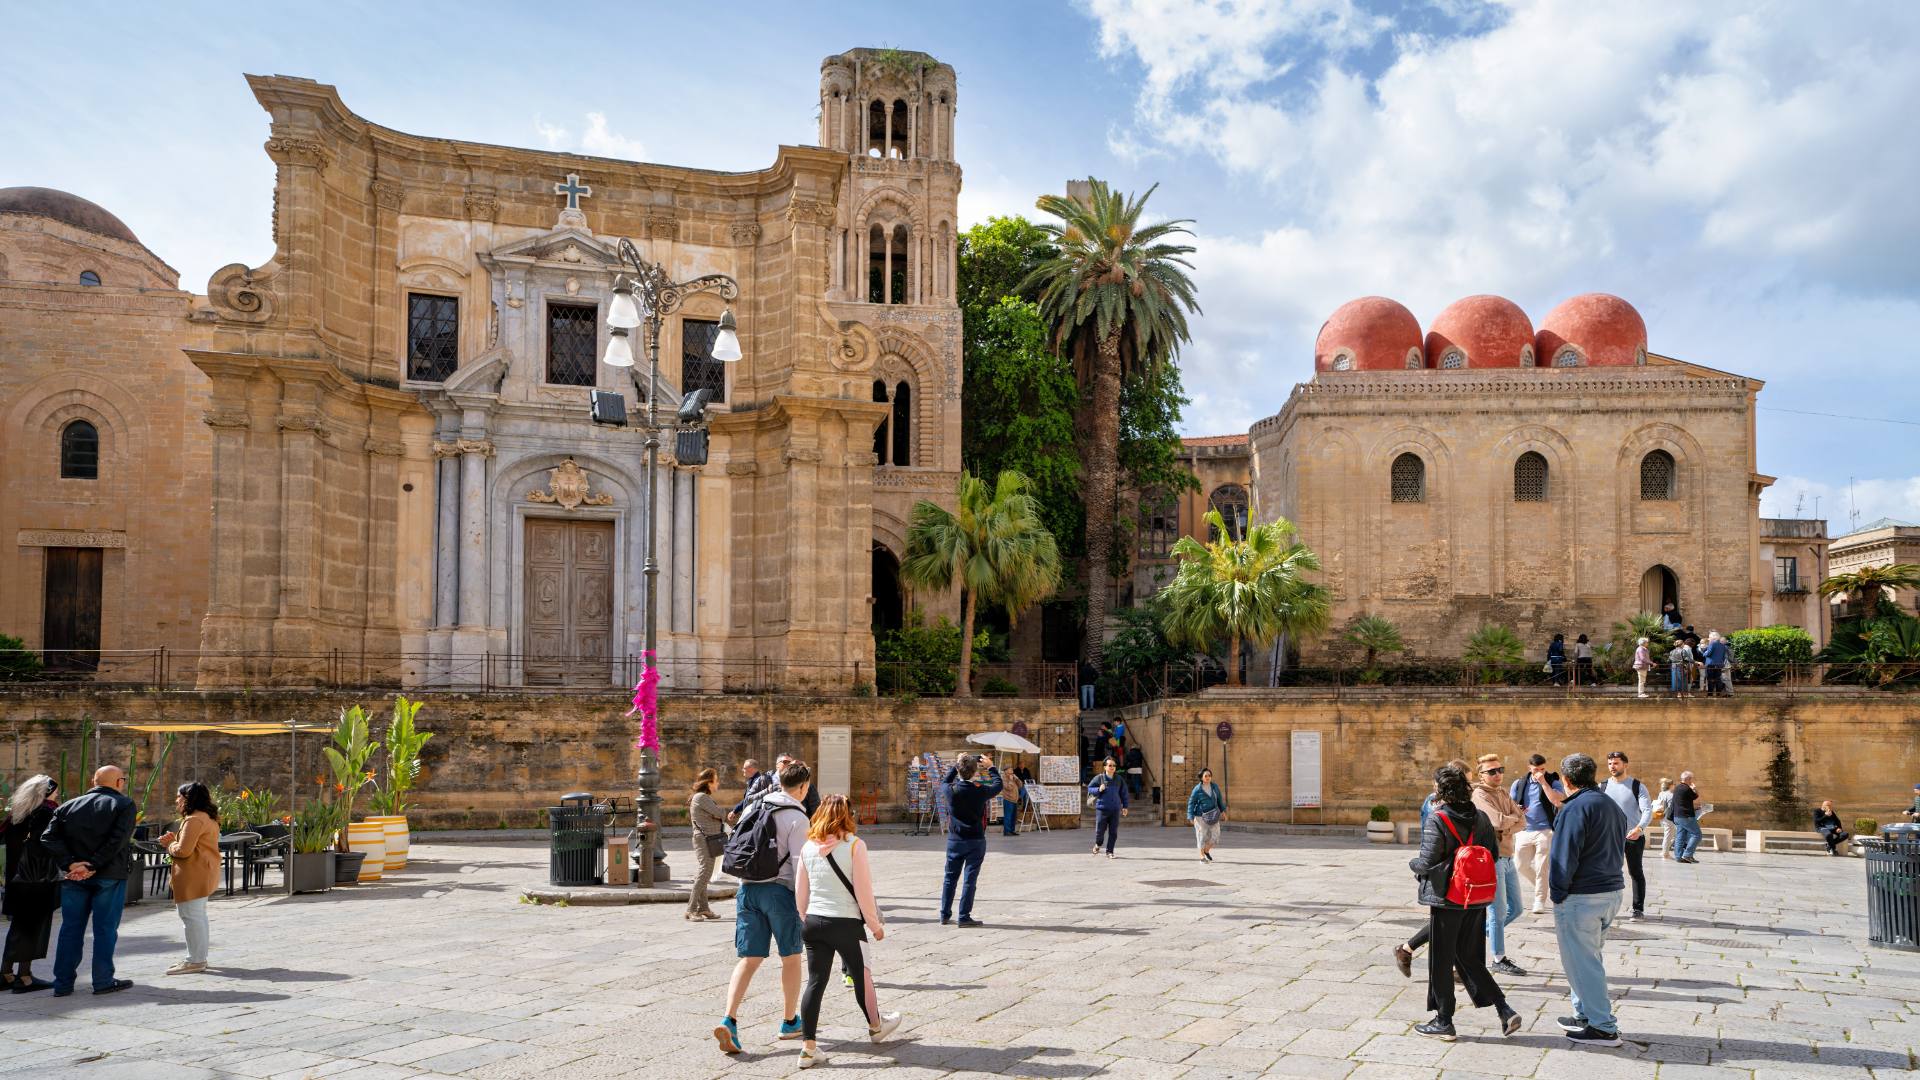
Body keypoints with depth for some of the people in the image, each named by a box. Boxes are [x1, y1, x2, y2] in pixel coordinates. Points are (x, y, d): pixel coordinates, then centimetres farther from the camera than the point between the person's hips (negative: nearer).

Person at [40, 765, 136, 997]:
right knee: (105, 928, 3)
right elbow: (118, 840, -17)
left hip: (74, 879, 4)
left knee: (70, 928, 11)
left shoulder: (68, 806, 10)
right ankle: (103, 981, 5)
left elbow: (49, 837, -2)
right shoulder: (123, 804, -4)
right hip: (110, 875, -4)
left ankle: (63, 983, 13)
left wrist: (70, 864, -9)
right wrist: (92, 865, -15)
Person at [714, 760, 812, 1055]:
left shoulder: (752, 808, 10)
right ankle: (790, 1022, 23)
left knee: (748, 960, 5)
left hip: (748, 889, 5)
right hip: (780, 889, -5)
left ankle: (729, 1021, -12)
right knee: (791, 957, 13)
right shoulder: (797, 818, -9)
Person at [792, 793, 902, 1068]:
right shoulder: (854, 845, -11)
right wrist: (875, 925, 0)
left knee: (815, 982, 5)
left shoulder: (808, 847, 3)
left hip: (814, 922, 4)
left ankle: (808, 1047, 1)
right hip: (846, 922, -4)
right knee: (862, 976, 17)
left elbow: (800, 892, 8)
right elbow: (863, 891, -11)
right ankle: (876, 1027, 38)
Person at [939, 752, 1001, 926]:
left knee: (950, 877, 13)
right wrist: (991, 767, 17)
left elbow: (945, 780, 15)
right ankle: (964, 917, 1)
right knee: (970, 879, 1)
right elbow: (998, 786, 5)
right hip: (975, 841, -3)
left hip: (954, 840, 3)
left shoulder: (951, 790, -10)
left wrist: (957, 764, 21)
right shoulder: (981, 791, -15)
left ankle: (945, 915, 17)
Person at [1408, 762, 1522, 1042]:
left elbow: (1427, 863, -19)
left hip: (1446, 900, -6)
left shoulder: (1437, 821, -17)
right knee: (1469, 958, 17)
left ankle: (1443, 1022, 15)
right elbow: (1494, 853, 8)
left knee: (1441, 962, 7)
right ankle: (1505, 1010, 8)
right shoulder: (1480, 818, 2)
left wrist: (1412, 863, 2)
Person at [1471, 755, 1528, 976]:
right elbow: (1499, 821, -25)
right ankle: (1499, 960, 8)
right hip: (1492, 858, -8)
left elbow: (1522, 822, 4)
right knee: (1499, 911, -2)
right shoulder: (1480, 795, -12)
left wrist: (1505, 829, -14)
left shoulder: (1504, 793, 14)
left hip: (1507, 858, 8)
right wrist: (1514, 818, -5)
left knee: (1515, 908, 15)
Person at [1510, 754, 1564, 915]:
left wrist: (1543, 782, -20)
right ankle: (1540, 886, 33)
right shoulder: (1519, 784, 8)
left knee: (1541, 868, -4)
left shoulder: (1553, 782, -3)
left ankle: (1540, 901, 5)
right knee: (1520, 865, 9)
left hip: (1545, 831, -4)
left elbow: (1557, 801, -21)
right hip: (1525, 831, 4)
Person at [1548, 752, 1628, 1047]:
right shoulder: (1613, 806, 13)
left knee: (1581, 962, -2)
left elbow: (1565, 856, -18)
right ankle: (1585, 1014, 29)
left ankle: (1604, 1028, 0)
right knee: (1590, 957, 21)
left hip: (1581, 898, -9)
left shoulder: (1576, 808, -16)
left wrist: (1558, 894, -11)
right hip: (1613, 891, 9)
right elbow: (1619, 848, 19)